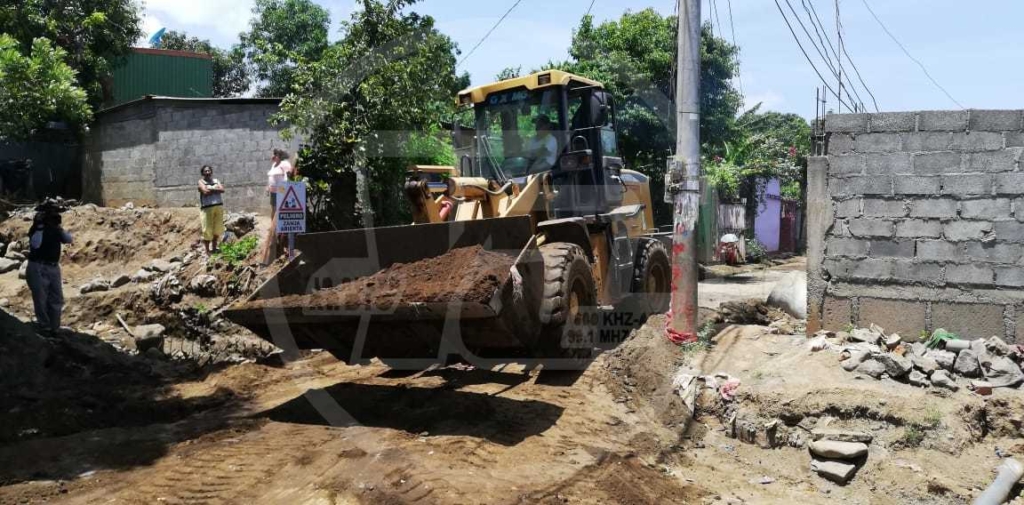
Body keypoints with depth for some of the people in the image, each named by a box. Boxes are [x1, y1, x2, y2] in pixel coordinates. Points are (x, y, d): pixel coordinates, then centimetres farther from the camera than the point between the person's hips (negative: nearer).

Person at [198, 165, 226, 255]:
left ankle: (214, 248, 21)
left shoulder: (216, 181, 17)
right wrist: (216, 189, -3)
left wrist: (211, 189, -8)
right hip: (207, 207, -5)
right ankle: (206, 250, 3)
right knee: (207, 229, -3)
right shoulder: (201, 182, 3)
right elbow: (205, 191, -14)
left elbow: (222, 190, 0)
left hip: (219, 206, 5)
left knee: (218, 228, 7)